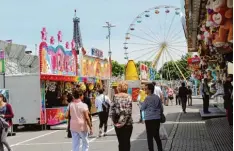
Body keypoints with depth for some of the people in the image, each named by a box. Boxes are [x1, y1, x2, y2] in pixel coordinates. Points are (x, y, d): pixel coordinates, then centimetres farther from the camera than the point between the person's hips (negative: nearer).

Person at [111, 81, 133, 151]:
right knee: (127, 142, 7)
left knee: (121, 142, 12)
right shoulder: (128, 97, -6)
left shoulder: (115, 97, -2)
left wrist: (115, 121, 1)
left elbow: (112, 110, -6)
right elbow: (128, 111, -13)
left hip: (118, 124, 2)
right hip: (127, 123, -2)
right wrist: (125, 121, -8)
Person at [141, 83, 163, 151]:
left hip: (149, 119, -6)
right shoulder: (157, 97, 4)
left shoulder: (148, 98, -13)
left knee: (150, 136, 1)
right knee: (156, 135, 16)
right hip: (157, 118, 6)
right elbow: (161, 108, 9)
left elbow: (142, 108, -5)